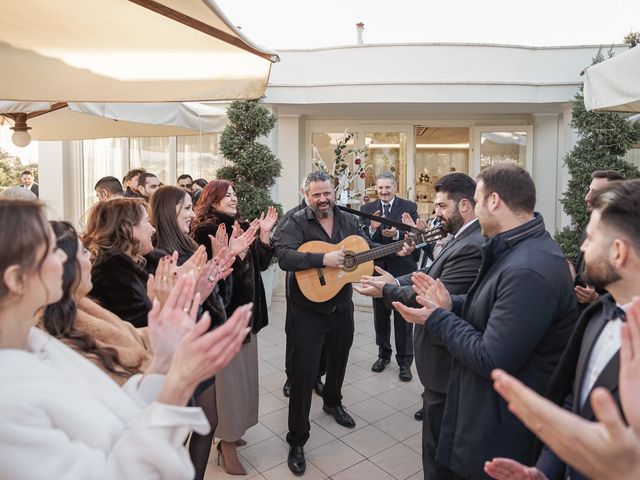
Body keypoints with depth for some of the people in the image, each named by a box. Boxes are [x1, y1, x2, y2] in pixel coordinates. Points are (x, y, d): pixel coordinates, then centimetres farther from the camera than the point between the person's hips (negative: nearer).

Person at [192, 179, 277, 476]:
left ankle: (232, 430, 36)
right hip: (223, 313, -8)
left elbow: (261, 264, 6)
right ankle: (227, 445, 18)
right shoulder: (204, 231, -14)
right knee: (228, 377, 2)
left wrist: (264, 233, -4)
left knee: (243, 373, 17)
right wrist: (233, 251, -35)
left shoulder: (242, 227, 8)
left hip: (245, 310, 8)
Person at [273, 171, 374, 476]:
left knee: (338, 360, 24)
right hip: (308, 311, -5)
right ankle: (297, 440, 15)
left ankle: (332, 402, 54)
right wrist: (323, 259, -35)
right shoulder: (296, 223, -13)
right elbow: (284, 257, -28)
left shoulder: (349, 221, 4)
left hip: (342, 307, 5)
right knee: (304, 373, -2)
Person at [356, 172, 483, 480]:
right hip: (445, 351, 10)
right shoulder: (464, 238, 7)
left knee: (439, 446, 9)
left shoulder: (472, 247, -27)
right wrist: (396, 282, -5)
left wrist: (388, 290, -17)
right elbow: (432, 275, 9)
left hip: (446, 360, -10)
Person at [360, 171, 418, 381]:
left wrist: (396, 234, -28)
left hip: (402, 270, -3)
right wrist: (372, 228, -21)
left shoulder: (409, 207, -3)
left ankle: (405, 362, 17)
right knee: (380, 316, 15)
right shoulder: (367, 209, 4)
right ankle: (384, 354, 33)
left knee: (403, 318, 4)